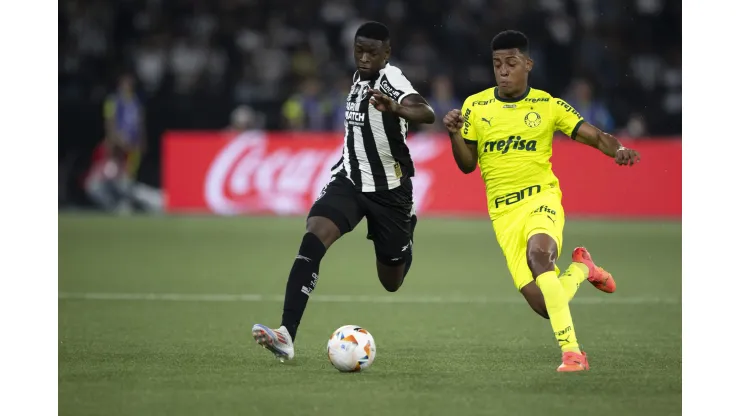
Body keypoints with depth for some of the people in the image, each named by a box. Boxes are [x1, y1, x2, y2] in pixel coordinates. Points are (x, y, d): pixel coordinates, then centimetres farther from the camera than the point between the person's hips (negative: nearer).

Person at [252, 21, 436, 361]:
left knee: (392, 281, 12)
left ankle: (407, 234, 48)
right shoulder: (359, 78, 4)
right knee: (313, 240, -24)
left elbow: (426, 114, -40)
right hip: (349, 180, 4)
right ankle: (287, 334, -31)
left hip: (389, 189, -4)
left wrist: (395, 108, -60)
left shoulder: (391, 80, -19)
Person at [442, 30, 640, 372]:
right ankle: (581, 269, 27)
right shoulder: (475, 107, 4)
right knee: (543, 304, -8)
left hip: (541, 199, -2)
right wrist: (454, 134, -12)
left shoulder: (548, 106, 1)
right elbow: (467, 165, 7)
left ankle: (571, 352, -34)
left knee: (538, 255, -36)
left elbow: (594, 136, -1)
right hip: (503, 212, 2)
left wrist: (618, 149, -22)